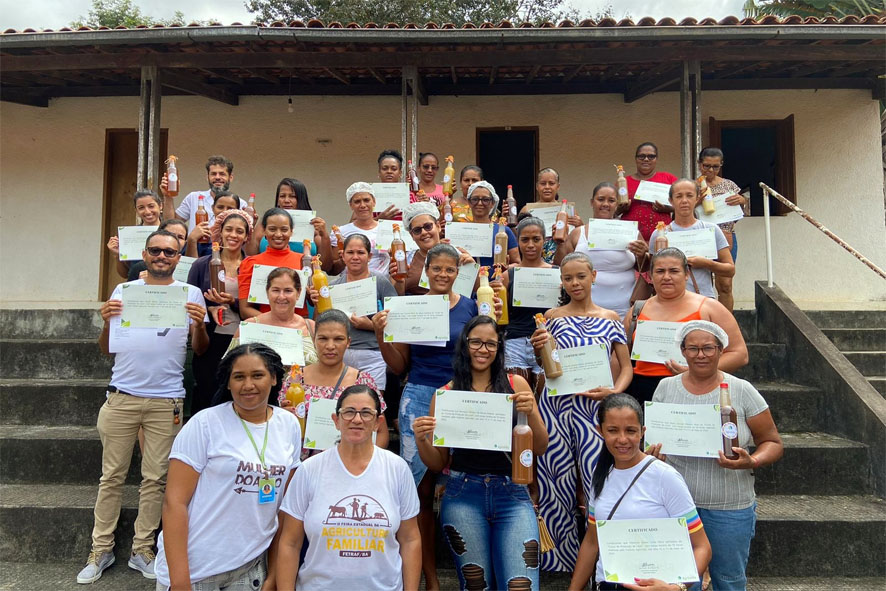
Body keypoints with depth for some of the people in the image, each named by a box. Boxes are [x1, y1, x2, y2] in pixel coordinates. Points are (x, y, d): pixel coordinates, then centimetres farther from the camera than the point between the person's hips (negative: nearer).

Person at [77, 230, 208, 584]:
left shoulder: (191, 294, 5)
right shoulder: (123, 291, 8)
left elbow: (200, 349, 2)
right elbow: (106, 349, 9)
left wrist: (199, 323, -17)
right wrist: (106, 322, -9)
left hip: (167, 400, -1)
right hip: (122, 396, 1)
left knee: (155, 479, 6)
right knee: (112, 476, 8)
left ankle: (142, 550, 18)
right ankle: (101, 551, 21)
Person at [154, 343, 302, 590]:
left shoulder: (290, 426, 0)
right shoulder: (205, 424, -10)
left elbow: (285, 507, 4)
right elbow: (174, 502, -12)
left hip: (251, 569, 3)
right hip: (194, 569, -3)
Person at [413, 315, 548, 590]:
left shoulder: (515, 384, 4)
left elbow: (540, 449, 5)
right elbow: (437, 463, 7)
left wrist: (531, 413, -12)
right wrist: (421, 439, -12)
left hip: (512, 494, 0)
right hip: (463, 495, 0)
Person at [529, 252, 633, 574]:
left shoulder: (609, 318, 11)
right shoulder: (552, 317, 8)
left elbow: (626, 367, 10)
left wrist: (613, 392, -9)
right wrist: (539, 348, -11)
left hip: (595, 407, 0)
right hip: (556, 407, 0)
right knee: (557, 485, 4)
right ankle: (559, 561, 21)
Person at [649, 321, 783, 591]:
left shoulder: (742, 391, -4)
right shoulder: (666, 387, 1)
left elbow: (773, 443, 0)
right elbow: (651, 435, 8)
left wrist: (752, 462, -20)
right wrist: (652, 450, -14)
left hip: (730, 508, -1)